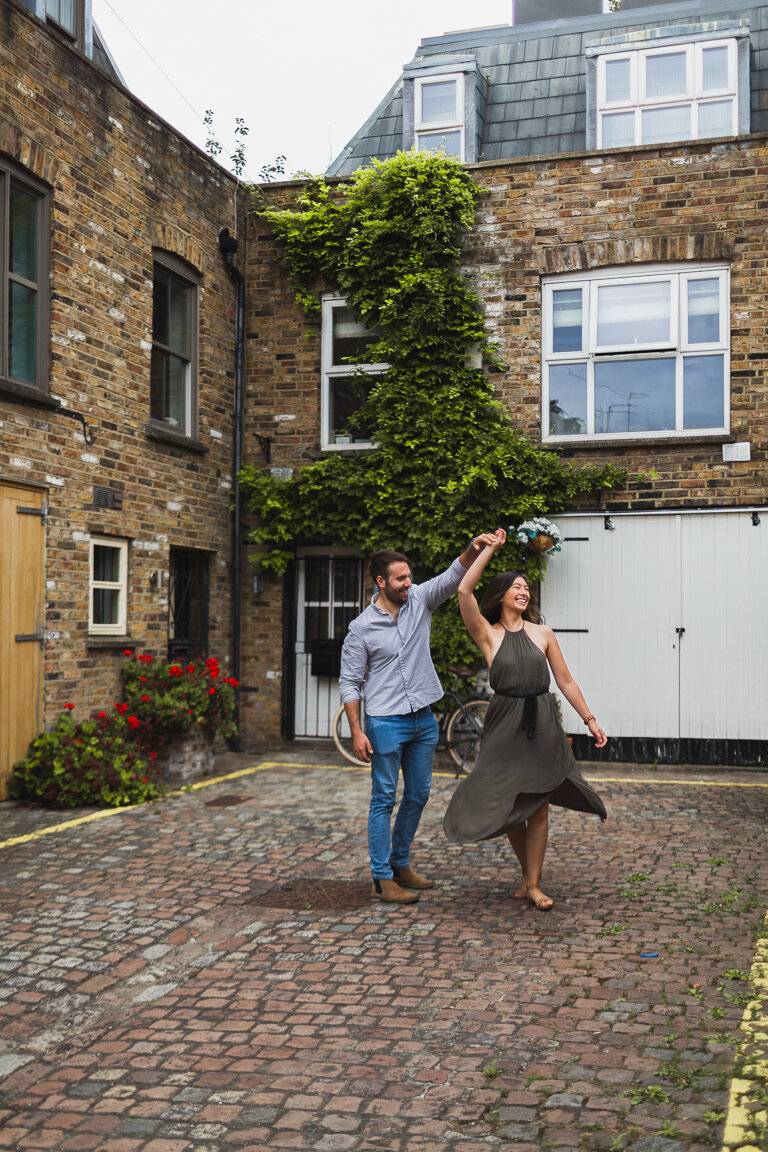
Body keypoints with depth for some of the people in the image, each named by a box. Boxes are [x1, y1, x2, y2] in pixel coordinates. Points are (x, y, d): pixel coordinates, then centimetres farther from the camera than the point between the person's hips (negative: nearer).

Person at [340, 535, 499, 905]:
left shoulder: (420, 600, 3)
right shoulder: (362, 627, -8)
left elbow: (453, 576, -8)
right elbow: (349, 683, -5)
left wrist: (474, 550, -29)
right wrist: (357, 732, -11)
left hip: (423, 721, 5)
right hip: (385, 723, -5)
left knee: (418, 796, 14)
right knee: (384, 800, 0)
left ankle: (400, 864, 30)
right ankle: (382, 880, 7)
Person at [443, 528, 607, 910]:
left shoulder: (543, 633, 7)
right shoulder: (488, 634, 0)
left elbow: (565, 682, 11)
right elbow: (464, 591, -14)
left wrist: (590, 720, 8)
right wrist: (490, 548, -6)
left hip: (542, 724, 2)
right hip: (505, 723, -1)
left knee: (539, 807, 4)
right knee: (509, 805, 5)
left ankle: (533, 884, 15)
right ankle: (528, 873, 27)